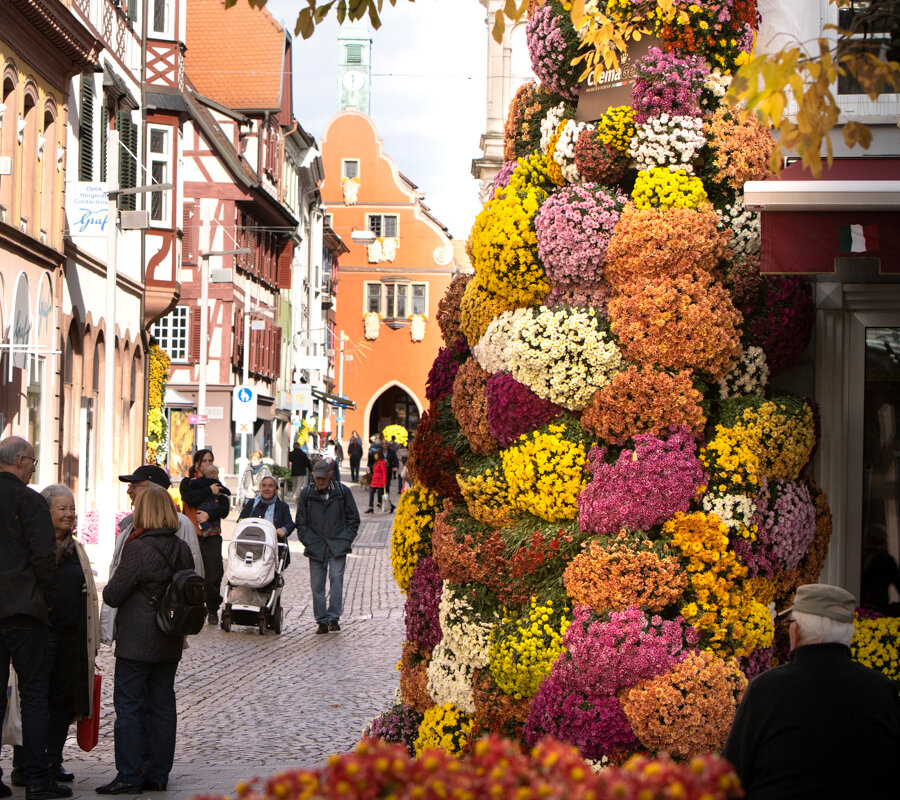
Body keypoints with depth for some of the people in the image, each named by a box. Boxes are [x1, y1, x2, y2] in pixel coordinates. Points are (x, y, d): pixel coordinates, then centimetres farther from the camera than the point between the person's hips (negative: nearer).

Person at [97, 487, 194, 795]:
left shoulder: (138, 548, -16)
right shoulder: (183, 549, 4)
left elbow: (113, 595, -11)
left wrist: (108, 589, 9)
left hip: (136, 642, -6)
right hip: (170, 643, 6)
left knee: (128, 706, -1)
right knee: (162, 705, 10)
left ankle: (129, 776, -1)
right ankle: (158, 775, 14)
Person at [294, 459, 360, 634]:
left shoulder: (342, 492, 3)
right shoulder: (307, 494, 6)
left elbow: (353, 519, 9)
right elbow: (301, 522, 12)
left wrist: (346, 540, 0)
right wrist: (309, 541, 1)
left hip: (338, 546, -2)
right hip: (316, 547, 2)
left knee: (336, 578, -14)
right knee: (317, 583, -1)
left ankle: (333, 617, -11)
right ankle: (321, 620, 4)